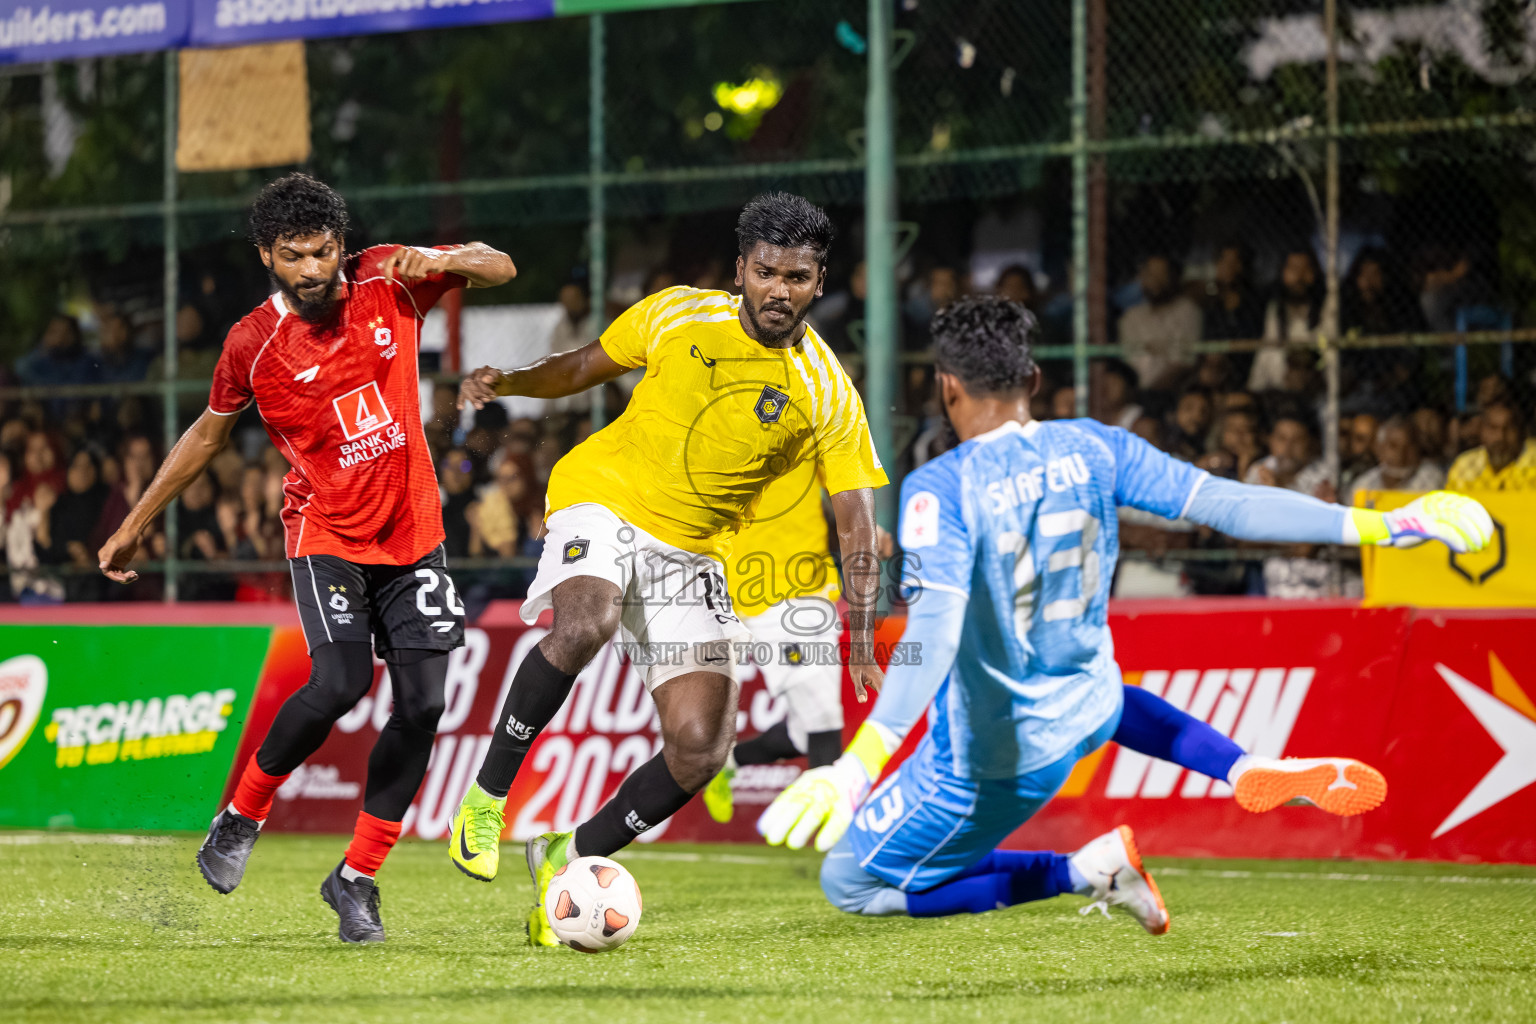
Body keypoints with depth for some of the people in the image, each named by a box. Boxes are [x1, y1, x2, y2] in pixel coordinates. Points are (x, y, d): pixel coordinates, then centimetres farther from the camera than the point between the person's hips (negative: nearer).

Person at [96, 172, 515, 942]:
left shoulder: (388, 282, -4)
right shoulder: (253, 344, -8)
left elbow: (500, 269, 2)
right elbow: (208, 433, 8)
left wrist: (441, 262, -21)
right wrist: (134, 525, 12)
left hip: (412, 532, 3)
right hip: (326, 533, -3)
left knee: (422, 704, -6)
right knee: (338, 683, -23)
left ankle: (356, 878, 7)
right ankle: (243, 813, 3)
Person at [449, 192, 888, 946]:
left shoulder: (827, 395, -8)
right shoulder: (677, 316, -7)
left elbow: (856, 525, -9)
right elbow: (586, 367, 9)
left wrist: (860, 643, -20)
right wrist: (507, 382, -9)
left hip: (693, 552, 2)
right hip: (604, 497, -2)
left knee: (701, 752, -8)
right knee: (583, 627, -36)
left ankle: (571, 859, 13)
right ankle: (487, 795, -19)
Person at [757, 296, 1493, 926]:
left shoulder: (940, 489, -23)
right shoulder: (1090, 448, -9)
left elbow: (935, 632, -37)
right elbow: (1221, 503, -9)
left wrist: (863, 759, -47)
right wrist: (1379, 526, -2)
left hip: (991, 761, -6)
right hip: (1088, 712, 6)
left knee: (850, 884, 9)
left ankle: (1086, 870, -5)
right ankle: (1255, 773, 16)